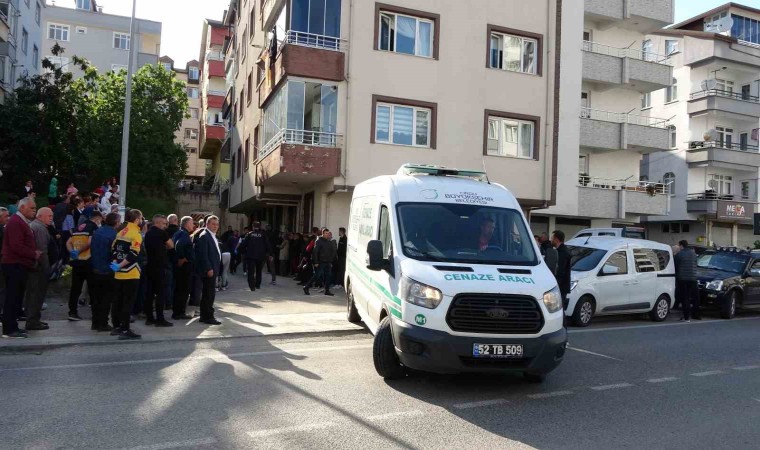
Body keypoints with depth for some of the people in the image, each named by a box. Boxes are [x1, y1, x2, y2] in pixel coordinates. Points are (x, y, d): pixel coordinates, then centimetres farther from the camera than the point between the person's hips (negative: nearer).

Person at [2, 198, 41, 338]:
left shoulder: (22, 222, 19)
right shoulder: (15, 222, -14)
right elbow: (16, 246, -22)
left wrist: (34, 253, 7)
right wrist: (34, 254, -13)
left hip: (20, 265, 10)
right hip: (15, 265, -10)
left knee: (16, 297, 13)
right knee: (13, 298, -5)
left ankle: (12, 327, 20)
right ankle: (9, 329, 0)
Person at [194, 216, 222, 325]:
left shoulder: (213, 237, 18)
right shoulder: (204, 236, -12)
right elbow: (203, 254, -18)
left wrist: (216, 269, 15)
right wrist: (209, 269, -21)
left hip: (213, 270, 10)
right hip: (208, 270, -10)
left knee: (207, 294, 14)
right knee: (209, 294, -7)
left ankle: (204, 316, 20)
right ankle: (209, 317, -2)